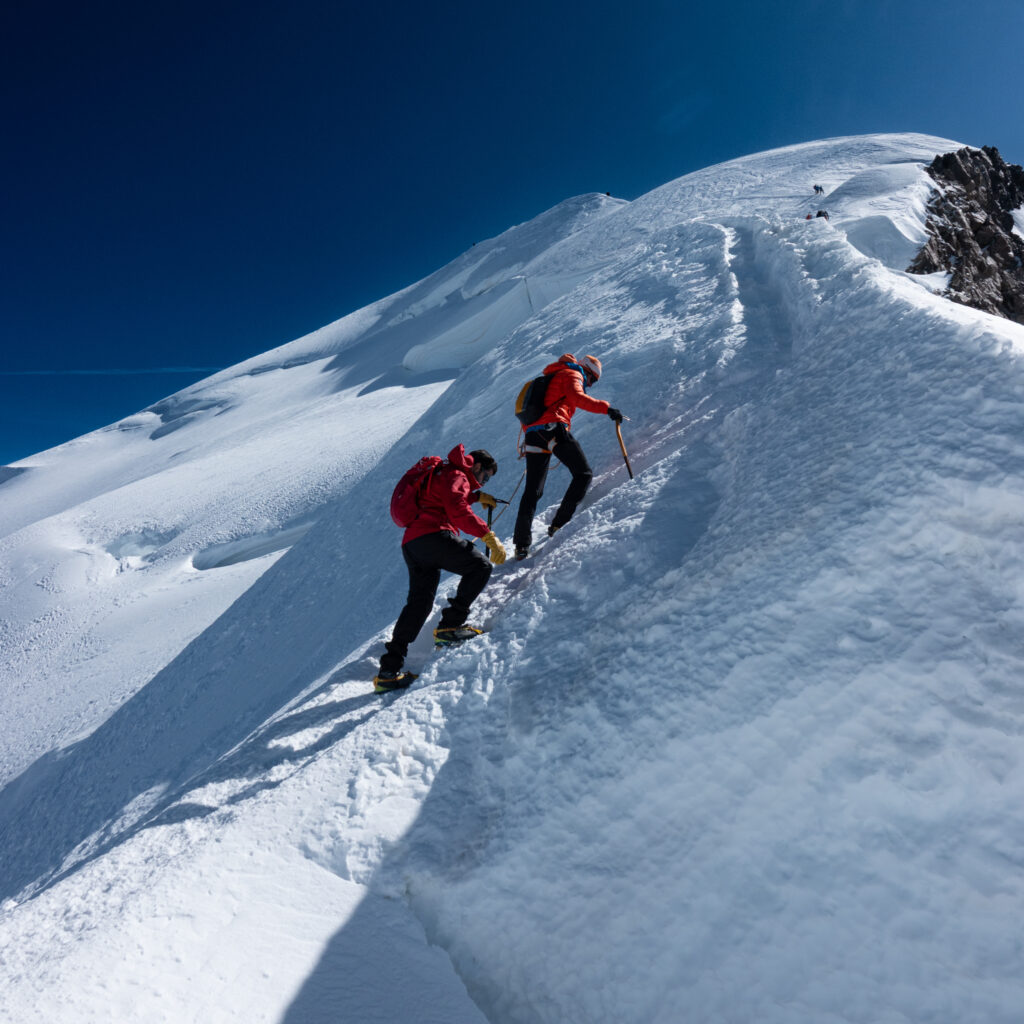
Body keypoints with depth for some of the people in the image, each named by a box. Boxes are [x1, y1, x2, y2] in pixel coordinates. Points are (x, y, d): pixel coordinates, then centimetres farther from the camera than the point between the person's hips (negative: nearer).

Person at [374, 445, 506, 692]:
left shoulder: (443, 475, 34)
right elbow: (458, 512, -14)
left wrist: (477, 496, 52)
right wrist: (489, 536, -17)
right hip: (432, 536, -9)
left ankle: (389, 670, 1)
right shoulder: (455, 475, 3)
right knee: (480, 567, -7)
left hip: (411, 544, 10)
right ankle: (450, 626, -16)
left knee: (419, 603, 6)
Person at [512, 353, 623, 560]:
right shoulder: (573, 375, 10)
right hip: (554, 429, -8)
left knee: (532, 491, 8)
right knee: (583, 474, 2)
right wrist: (606, 408, -17)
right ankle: (561, 523, -10)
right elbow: (577, 398, -13)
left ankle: (521, 543, 4)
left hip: (533, 434, 8)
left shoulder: (551, 378, 36)